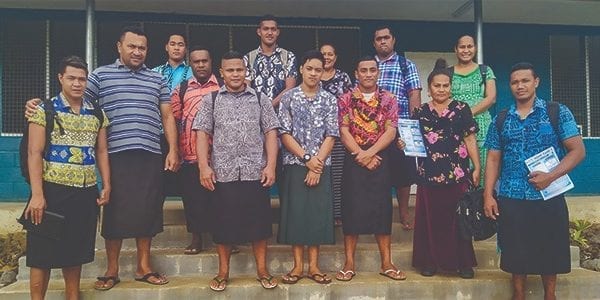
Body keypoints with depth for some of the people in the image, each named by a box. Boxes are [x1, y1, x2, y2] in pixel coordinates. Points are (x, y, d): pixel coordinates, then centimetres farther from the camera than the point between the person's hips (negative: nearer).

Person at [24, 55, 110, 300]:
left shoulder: (97, 114, 9)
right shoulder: (45, 110, -4)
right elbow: (34, 153, -9)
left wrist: (106, 185, 5)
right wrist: (37, 194, -15)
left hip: (86, 192, 4)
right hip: (53, 190, -4)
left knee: (76, 249, 14)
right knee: (44, 251, 2)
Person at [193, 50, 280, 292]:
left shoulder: (260, 99, 8)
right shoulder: (210, 100, 7)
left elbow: (270, 132, 4)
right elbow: (202, 134, 2)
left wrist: (271, 165, -6)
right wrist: (204, 166, -9)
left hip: (256, 172, 0)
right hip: (222, 173, 0)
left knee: (258, 221, 6)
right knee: (223, 223, 7)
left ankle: (262, 269, 20)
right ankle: (223, 271, 22)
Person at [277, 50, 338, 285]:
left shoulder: (329, 100, 4)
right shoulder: (288, 97, 1)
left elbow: (331, 136, -1)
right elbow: (284, 133, -4)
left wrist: (317, 164, -11)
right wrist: (306, 158, -12)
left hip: (321, 165, 1)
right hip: (295, 164, -1)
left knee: (318, 212, 4)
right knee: (295, 211, 2)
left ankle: (313, 265, 15)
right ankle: (298, 265, 13)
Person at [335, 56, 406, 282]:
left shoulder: (388, 99, 5)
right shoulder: (346, 99, 4)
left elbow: (390, 132, -3)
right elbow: (344, 132, -4)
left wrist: (370, 153, -15)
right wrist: (361, 156, -13)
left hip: (380, 159, 1)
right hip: (353, 160, -1)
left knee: (382, 209, 4)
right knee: (352, 210, 0)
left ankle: (386, 263, 13)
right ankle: (349, 264, 9)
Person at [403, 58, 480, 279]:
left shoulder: (461, 109, 6)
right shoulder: (420, 112, 10)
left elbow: (470, 139, 4)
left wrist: (477, 167, -1)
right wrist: (404, 144, -9)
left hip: (457, 172, -1)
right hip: (429, 172, 1)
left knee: (457, 218, 3)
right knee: (430, 218, 4)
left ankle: (463, 262, 14)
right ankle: (430, 261, 16)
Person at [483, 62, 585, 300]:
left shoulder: (557, 113, 0)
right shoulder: (500, 120, 7)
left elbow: (578, 151, -5)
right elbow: (493, 159, 8)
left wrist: (551, 176, -18)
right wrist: (488, 195, -1)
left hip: (549, 197, -1)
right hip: (510, 199, 2)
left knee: (549, 251, 9)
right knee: (516, 252, 8)